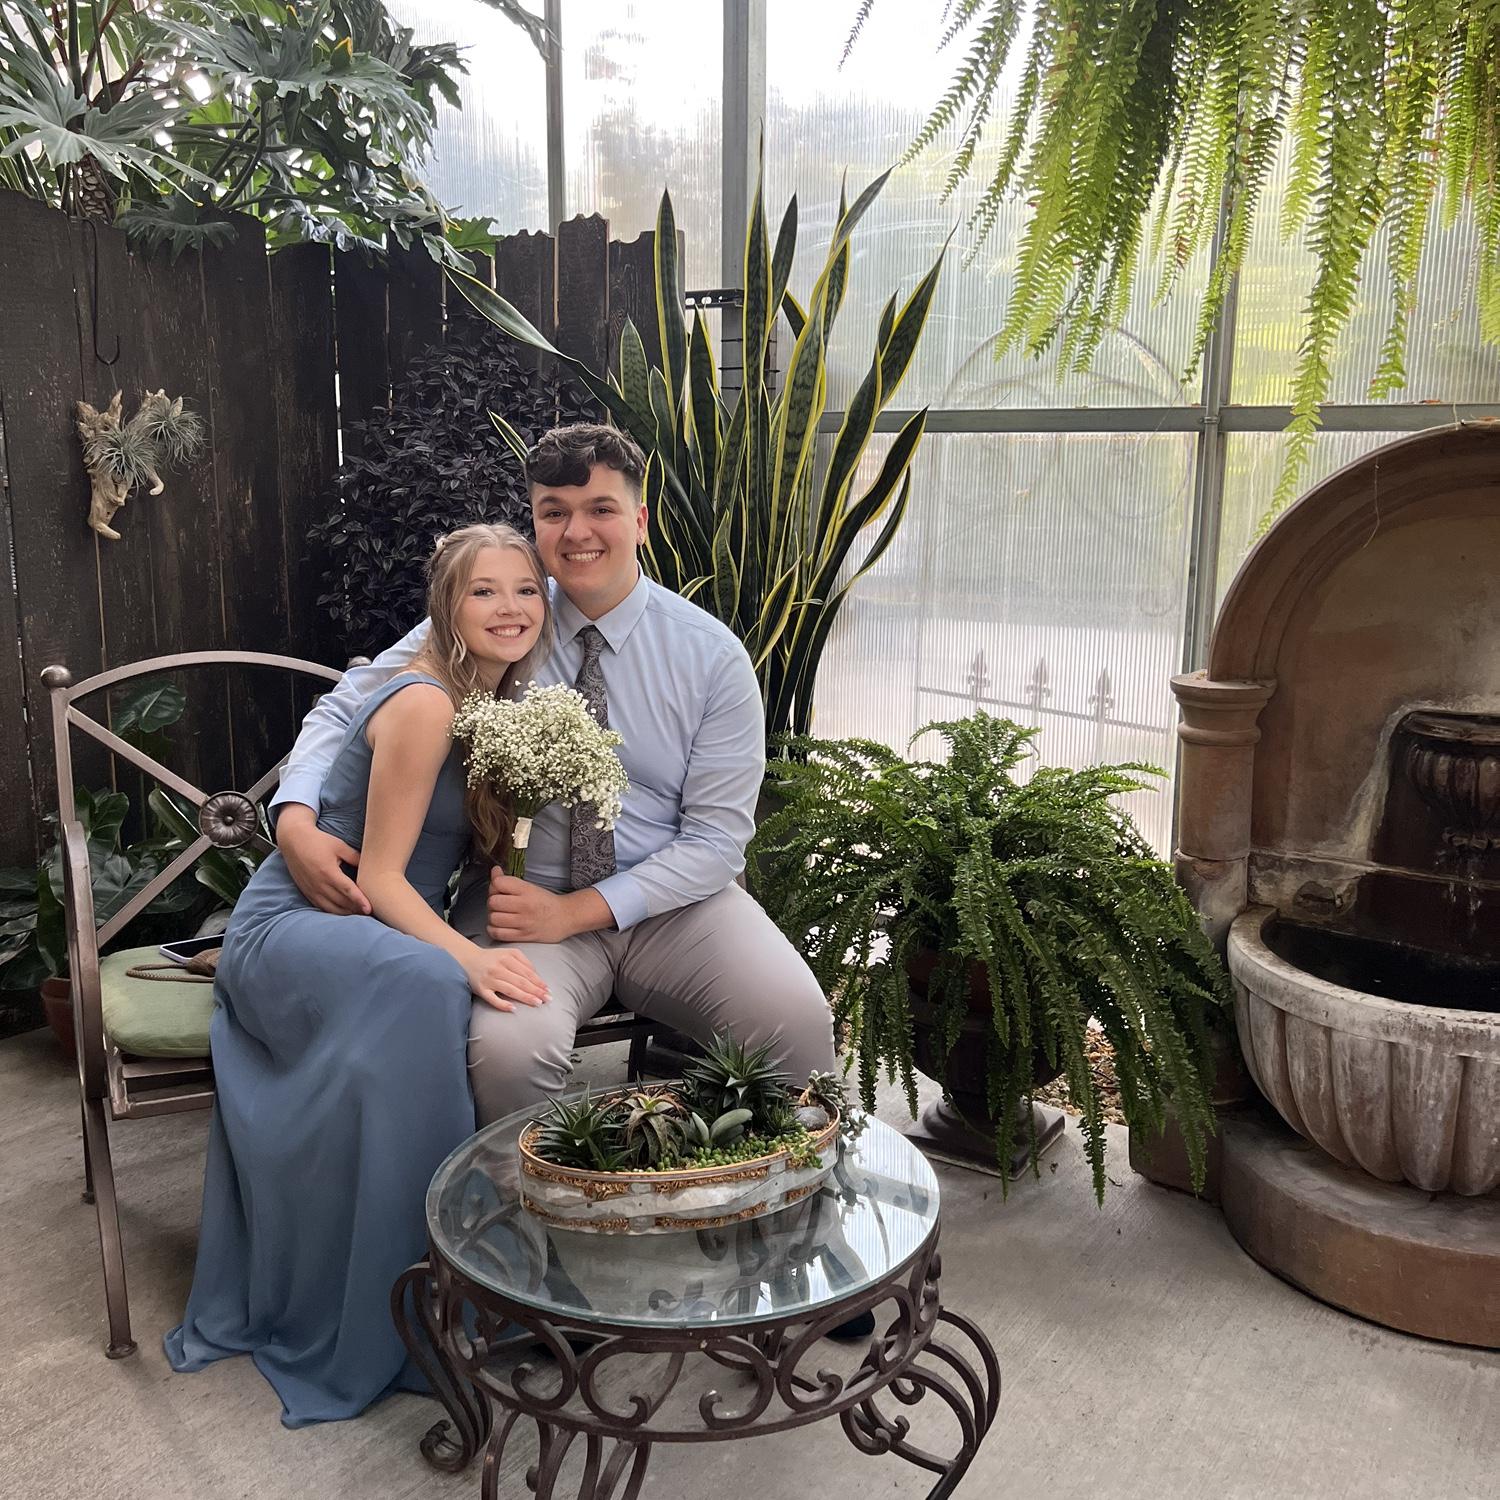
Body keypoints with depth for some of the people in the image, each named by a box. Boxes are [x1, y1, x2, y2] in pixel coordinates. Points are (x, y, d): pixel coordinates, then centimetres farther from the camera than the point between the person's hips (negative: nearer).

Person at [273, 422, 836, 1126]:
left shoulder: (712, 655, -4)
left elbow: (717, 838, -6)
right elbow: (343, 707, 5)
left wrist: (577, 911, -17)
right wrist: (296, 822, -16)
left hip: (671, 902, 0)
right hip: (521, 897, 0)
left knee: (798, 1019, -26)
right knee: (509, 1046, -32)